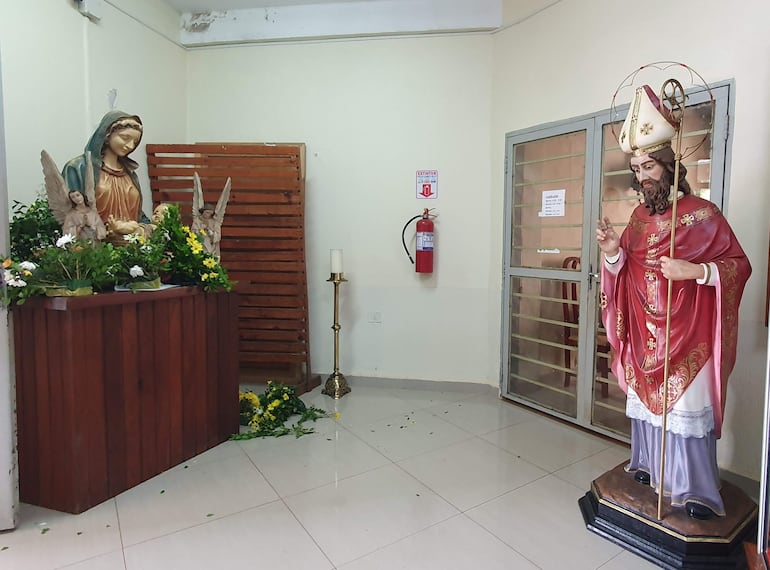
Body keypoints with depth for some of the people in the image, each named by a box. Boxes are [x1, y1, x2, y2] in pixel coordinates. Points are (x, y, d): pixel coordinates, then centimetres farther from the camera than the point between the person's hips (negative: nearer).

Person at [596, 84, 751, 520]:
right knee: (646, 400, 13)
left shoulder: (703, 214, -8)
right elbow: (624, 272, 11)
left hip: (686, 336, -5)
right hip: (644, 334, 5)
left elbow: (740, 265, -7)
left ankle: (696, 490, 14)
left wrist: (694, 270, -23)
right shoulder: (639, 216, 8)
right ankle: (648, 467, 30)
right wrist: (613, 252, -9)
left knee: (687, 407, -1)